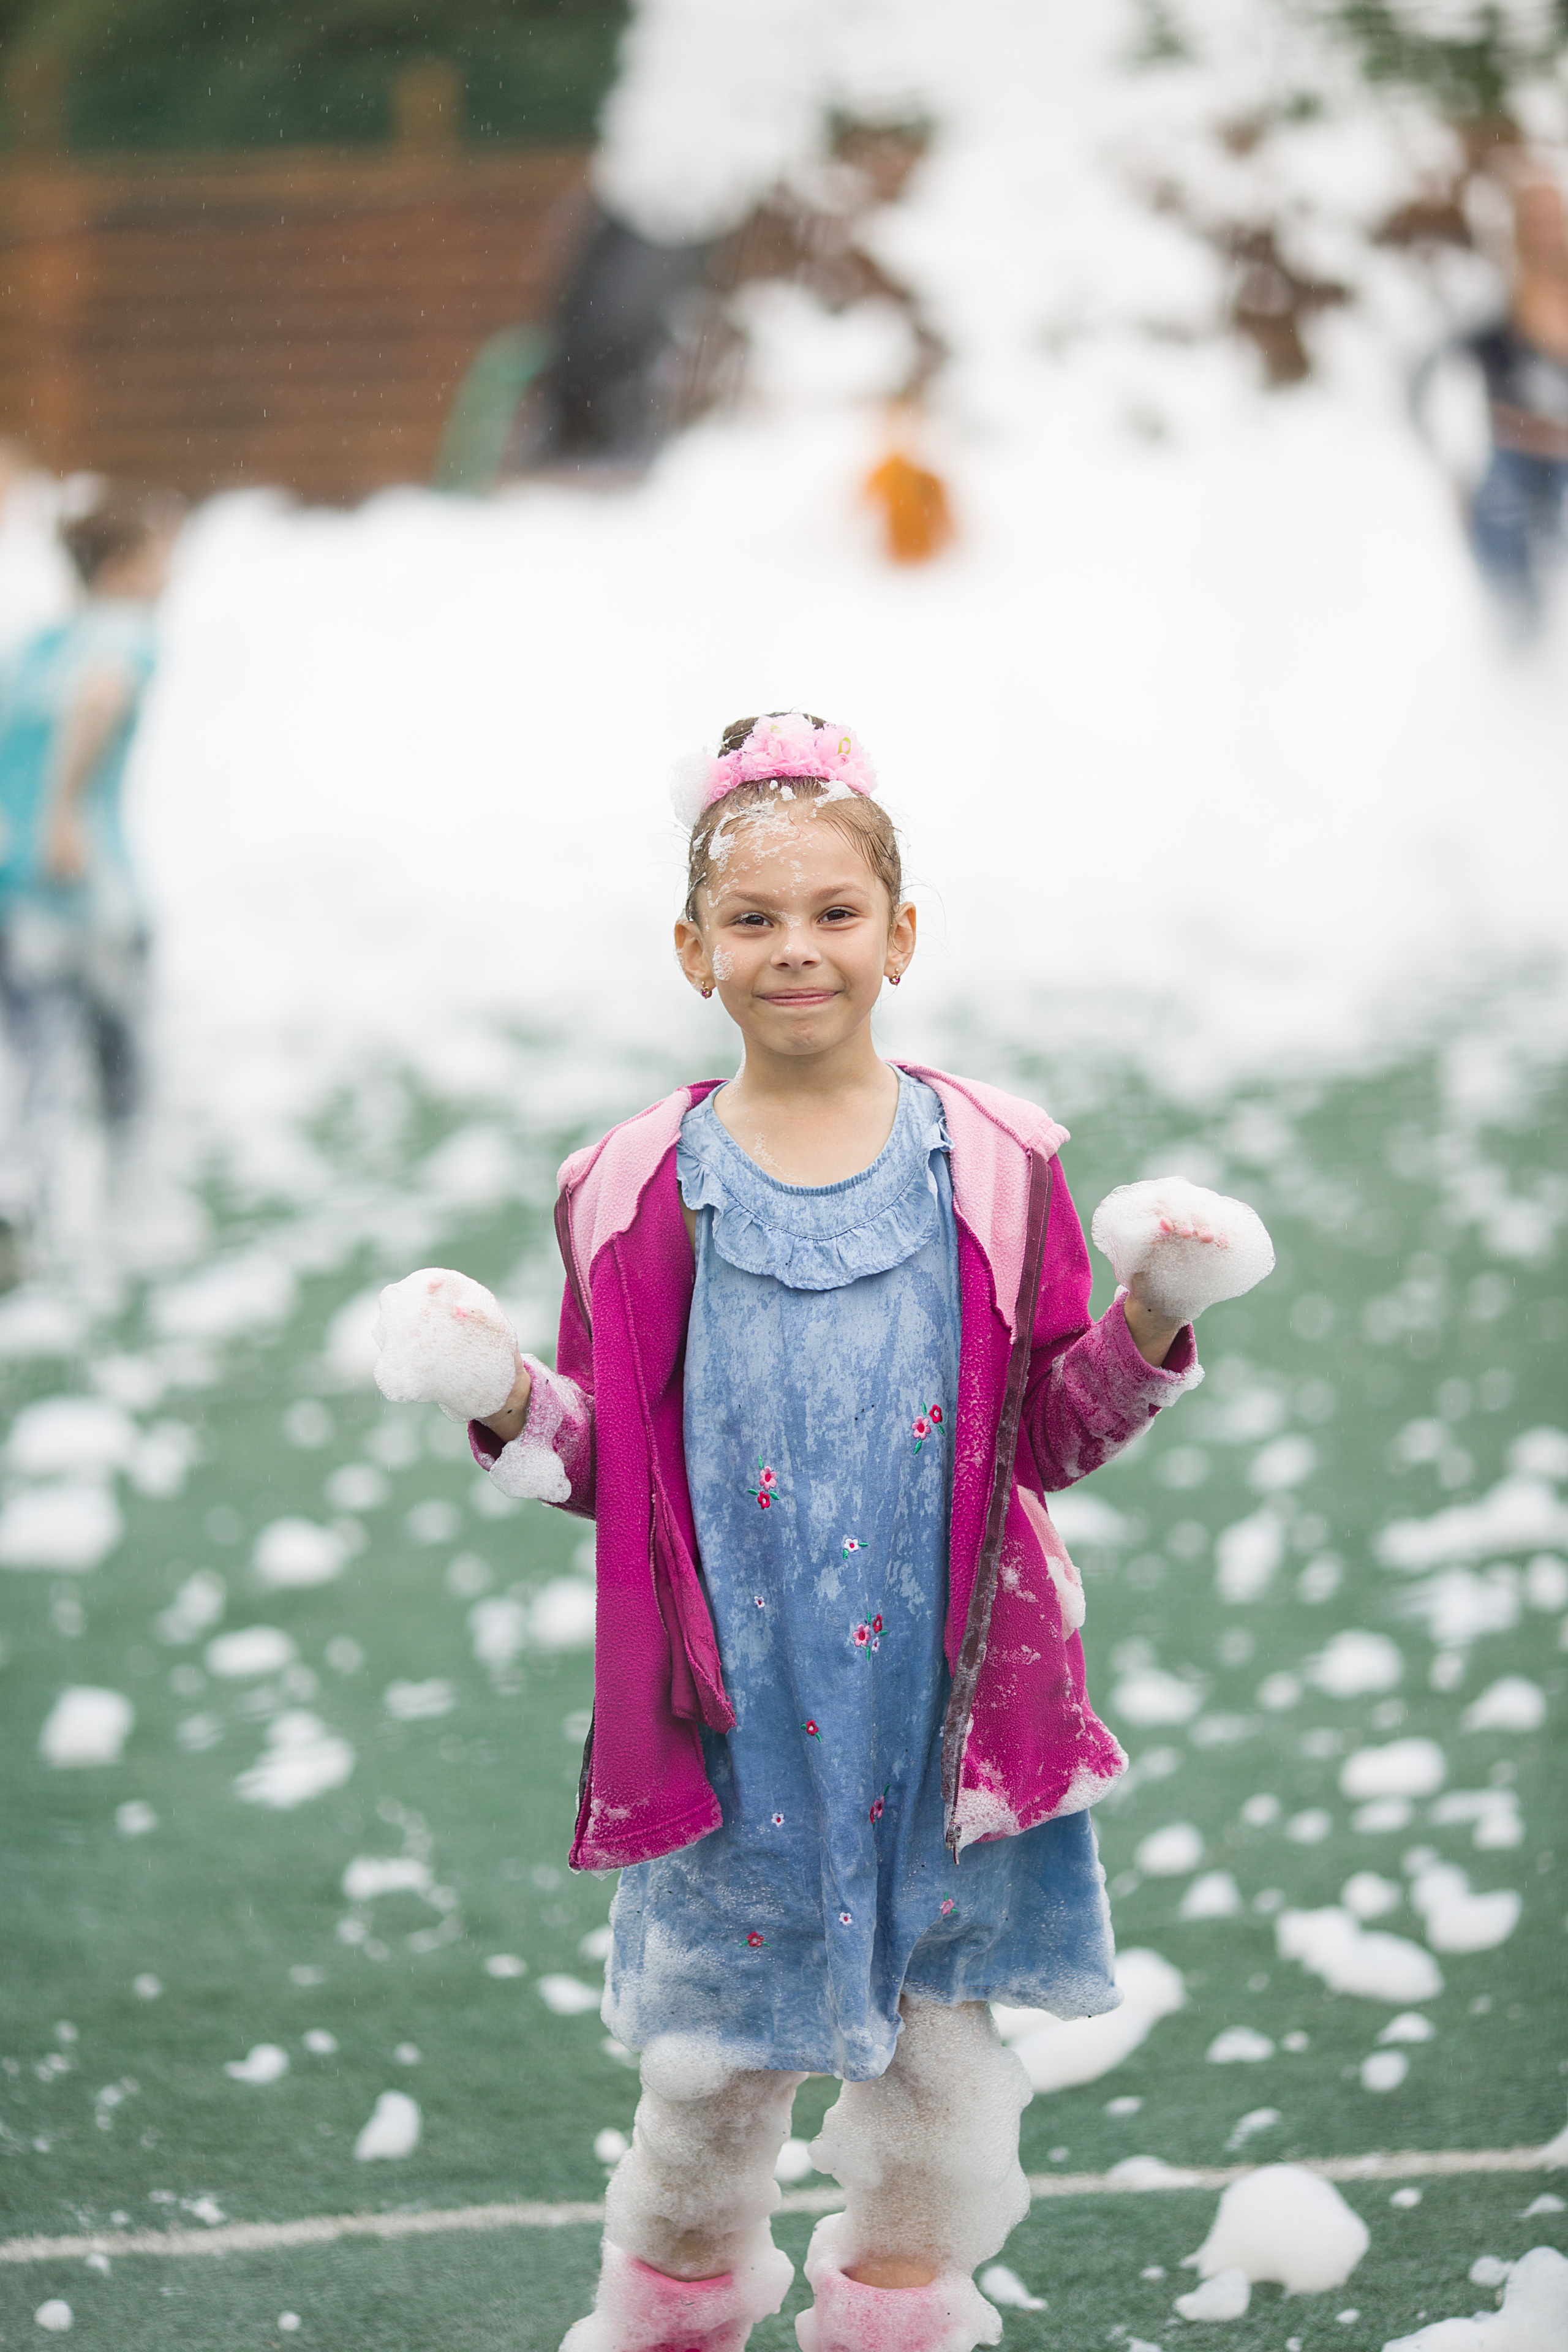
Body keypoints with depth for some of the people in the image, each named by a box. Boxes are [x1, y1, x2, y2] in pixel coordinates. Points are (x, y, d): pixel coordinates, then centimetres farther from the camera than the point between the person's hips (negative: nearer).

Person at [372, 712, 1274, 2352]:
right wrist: (513, 1411, -13)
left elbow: (1048, 1434, 5)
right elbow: (615, 1461, 6)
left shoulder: (993, 1167, 1)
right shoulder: (635, 1193, 0)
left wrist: (1151, 1329, -11)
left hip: (943, 1700, 0)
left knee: (937, 2031, 8)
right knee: (716, 2050, 8)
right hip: (736, 1707, 0)